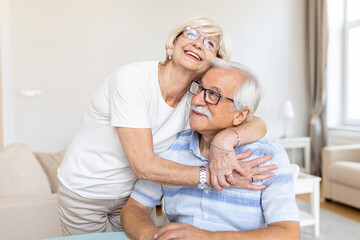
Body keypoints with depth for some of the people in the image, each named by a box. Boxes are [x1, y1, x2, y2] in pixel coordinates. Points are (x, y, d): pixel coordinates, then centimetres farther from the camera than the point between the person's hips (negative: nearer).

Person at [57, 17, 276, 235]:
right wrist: (213, 176, -38)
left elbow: (259, 125, -19)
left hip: (133, 191, 4)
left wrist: (227, 138, -41)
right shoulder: (131, 79, -30)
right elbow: (144, 166, -33)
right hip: (84, 191, -3)